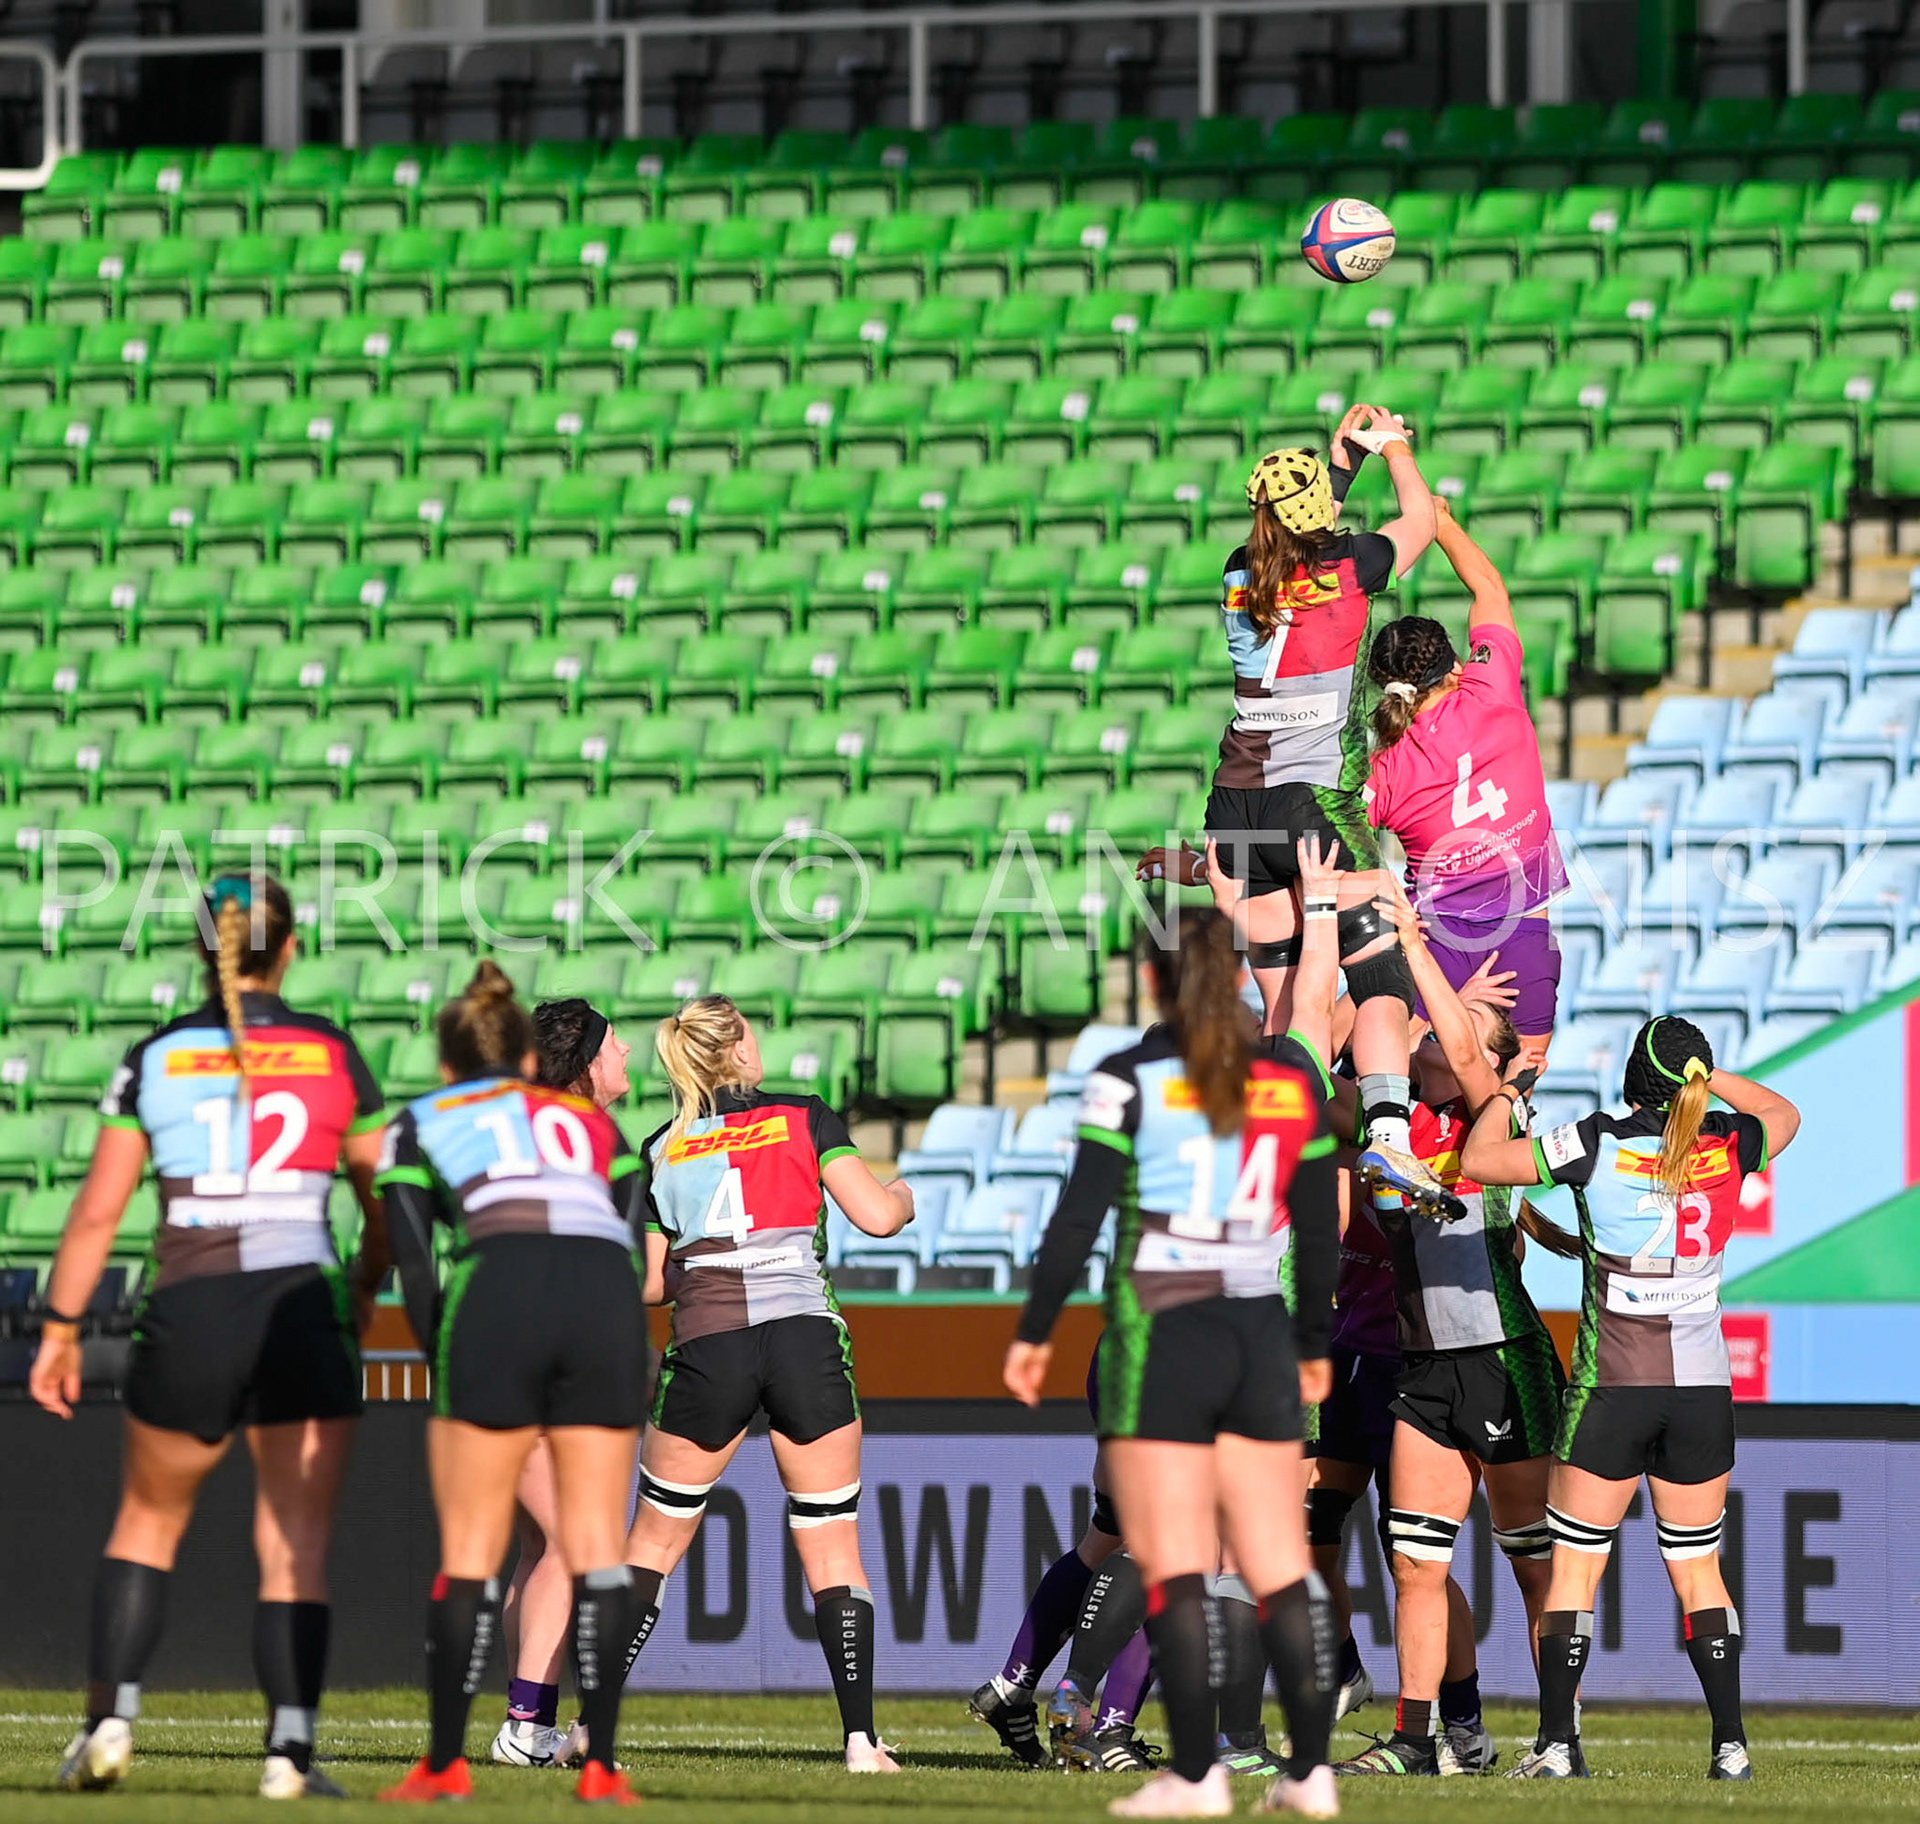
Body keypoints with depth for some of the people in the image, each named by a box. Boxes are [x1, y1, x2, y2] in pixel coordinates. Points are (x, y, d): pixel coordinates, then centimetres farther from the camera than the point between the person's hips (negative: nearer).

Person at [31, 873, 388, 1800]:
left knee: (147, 1521, 20)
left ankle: (109, 1721, 10)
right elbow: (385, 1199, 12)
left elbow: (97, 1211, 1)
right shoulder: (332, 1053, 5)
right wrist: (363, 1288, 30)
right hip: (305, 1306, -1)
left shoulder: (155, 1059, 3)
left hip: (190, 1310, 1)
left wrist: (60, 1330, 9)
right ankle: (290, 1750, -8)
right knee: (296, 1548, 4)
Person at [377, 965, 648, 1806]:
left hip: (498, 1291, -2)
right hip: (606, 1295, 2)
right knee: (598, 1544, 6)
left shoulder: (420, 1124, 23)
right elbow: (634, 1248, 18)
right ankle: (601, 1765, 1)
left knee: (471, 1549, 5)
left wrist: (447, 1373, 15)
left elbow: (415, 1270, 10)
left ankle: (445, 1762, 7)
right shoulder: (593, 1122, 30)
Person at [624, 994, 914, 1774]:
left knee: (654, 1541, 13)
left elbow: (649, 1284, 12)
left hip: (707, 1349, 1)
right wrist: (903, 1197, 22)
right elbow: (875, 1216, -1)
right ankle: (860, 1738, -3)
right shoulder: (804, 1119, 6)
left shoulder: (662, 1151, 12)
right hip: (806, 1342, -1)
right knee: (834, 1551, 5)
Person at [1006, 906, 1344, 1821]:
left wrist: (1034, 1331, -1)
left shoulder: (1130, 1081, -6)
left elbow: (1078, 1219, -10)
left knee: (1171, 1568, -1)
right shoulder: (1292, 1082, 7)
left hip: (1160, 1338, -4)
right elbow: (1321, 1228, 11)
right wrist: (1314, 1343, 22)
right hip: (1261, 1336, 4)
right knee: (1281, 1569, 8)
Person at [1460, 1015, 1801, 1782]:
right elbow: (1783, 1113, 22)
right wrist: (1702, 1072, 22)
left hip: (1612, 1388, -3)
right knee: (1699, 1570, 11)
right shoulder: (1729, 1148, -1)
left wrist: (1506, 1093, 11)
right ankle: (1730, 1745, 5)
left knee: (1573, 1568, 3)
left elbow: (1478, 1160, -6)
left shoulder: (1599, 1144, -12)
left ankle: (1557, 1744, -3)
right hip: (1704, 1388, 3)